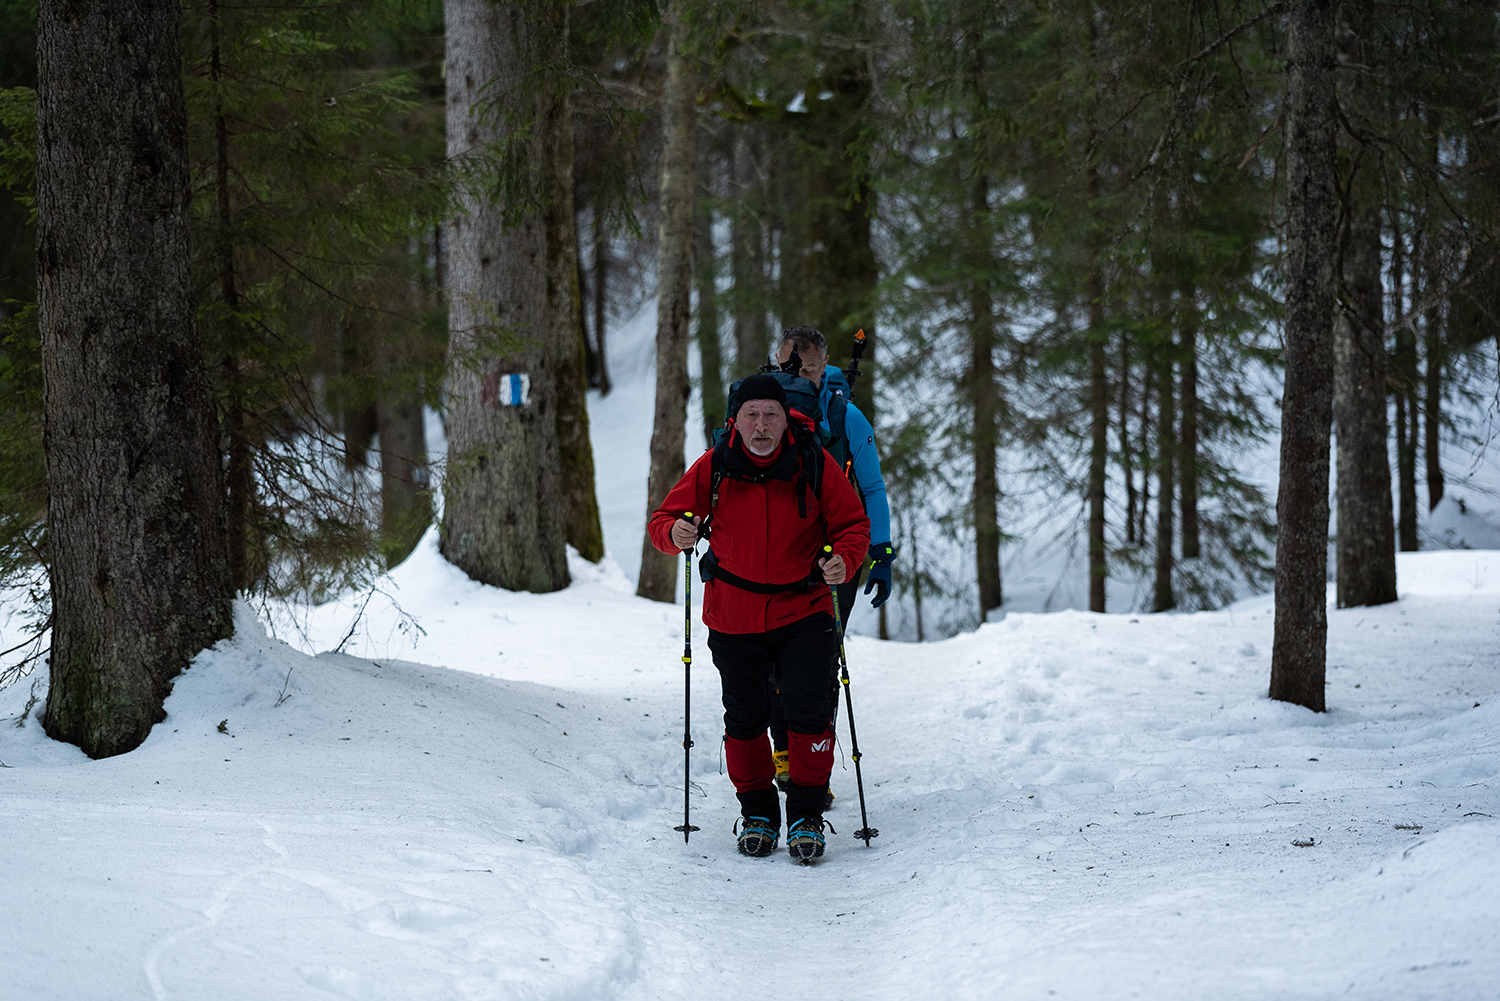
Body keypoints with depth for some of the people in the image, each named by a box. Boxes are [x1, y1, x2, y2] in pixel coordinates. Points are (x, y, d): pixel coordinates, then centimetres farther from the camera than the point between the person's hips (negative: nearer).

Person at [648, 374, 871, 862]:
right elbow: (663, 519, -1)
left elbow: (853, 524, -1)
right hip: (733, 616, 1)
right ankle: (757, 811, 24)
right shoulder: (713, 468, -6)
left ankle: (807, 813, 5)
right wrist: (675, 533, -25)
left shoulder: (815, 465, -8)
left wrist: (845, 560, -23)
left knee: (808, 711, -9)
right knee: (745, 717, 8)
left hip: (803, 611, -1)